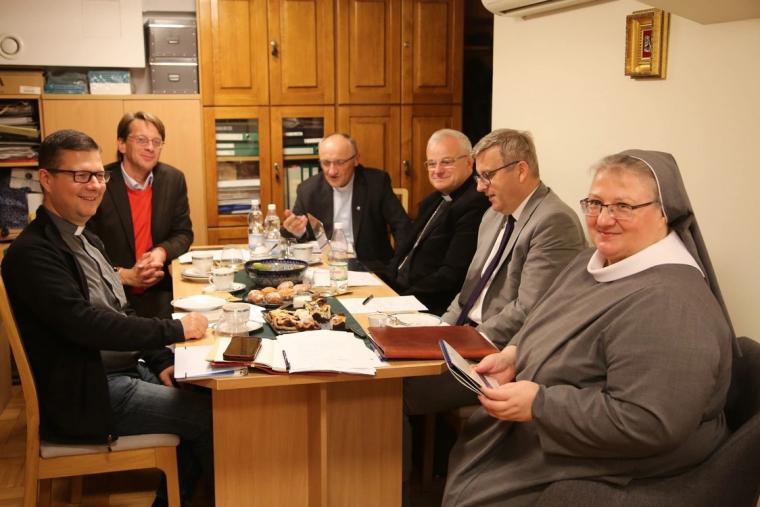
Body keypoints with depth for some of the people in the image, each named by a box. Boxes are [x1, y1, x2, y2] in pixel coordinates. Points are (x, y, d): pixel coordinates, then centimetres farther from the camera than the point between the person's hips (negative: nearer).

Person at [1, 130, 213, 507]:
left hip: (127, 369, 9)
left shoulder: (87, 241, 12)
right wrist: (175, 330, -22)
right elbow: (84, 323, -27)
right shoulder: (32, 252, -18)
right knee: (210, 413, -9)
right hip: (87, 393, -9)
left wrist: (162, 362, -1)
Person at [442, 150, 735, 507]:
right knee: (456, 463, 9)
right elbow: (548, 326, 16)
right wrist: (513, 355, -4)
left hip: (611, 472, -9)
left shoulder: (668, 303, -27)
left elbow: (648, 425, -32)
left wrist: (539, 404, -28)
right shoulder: (596, 262, 4)